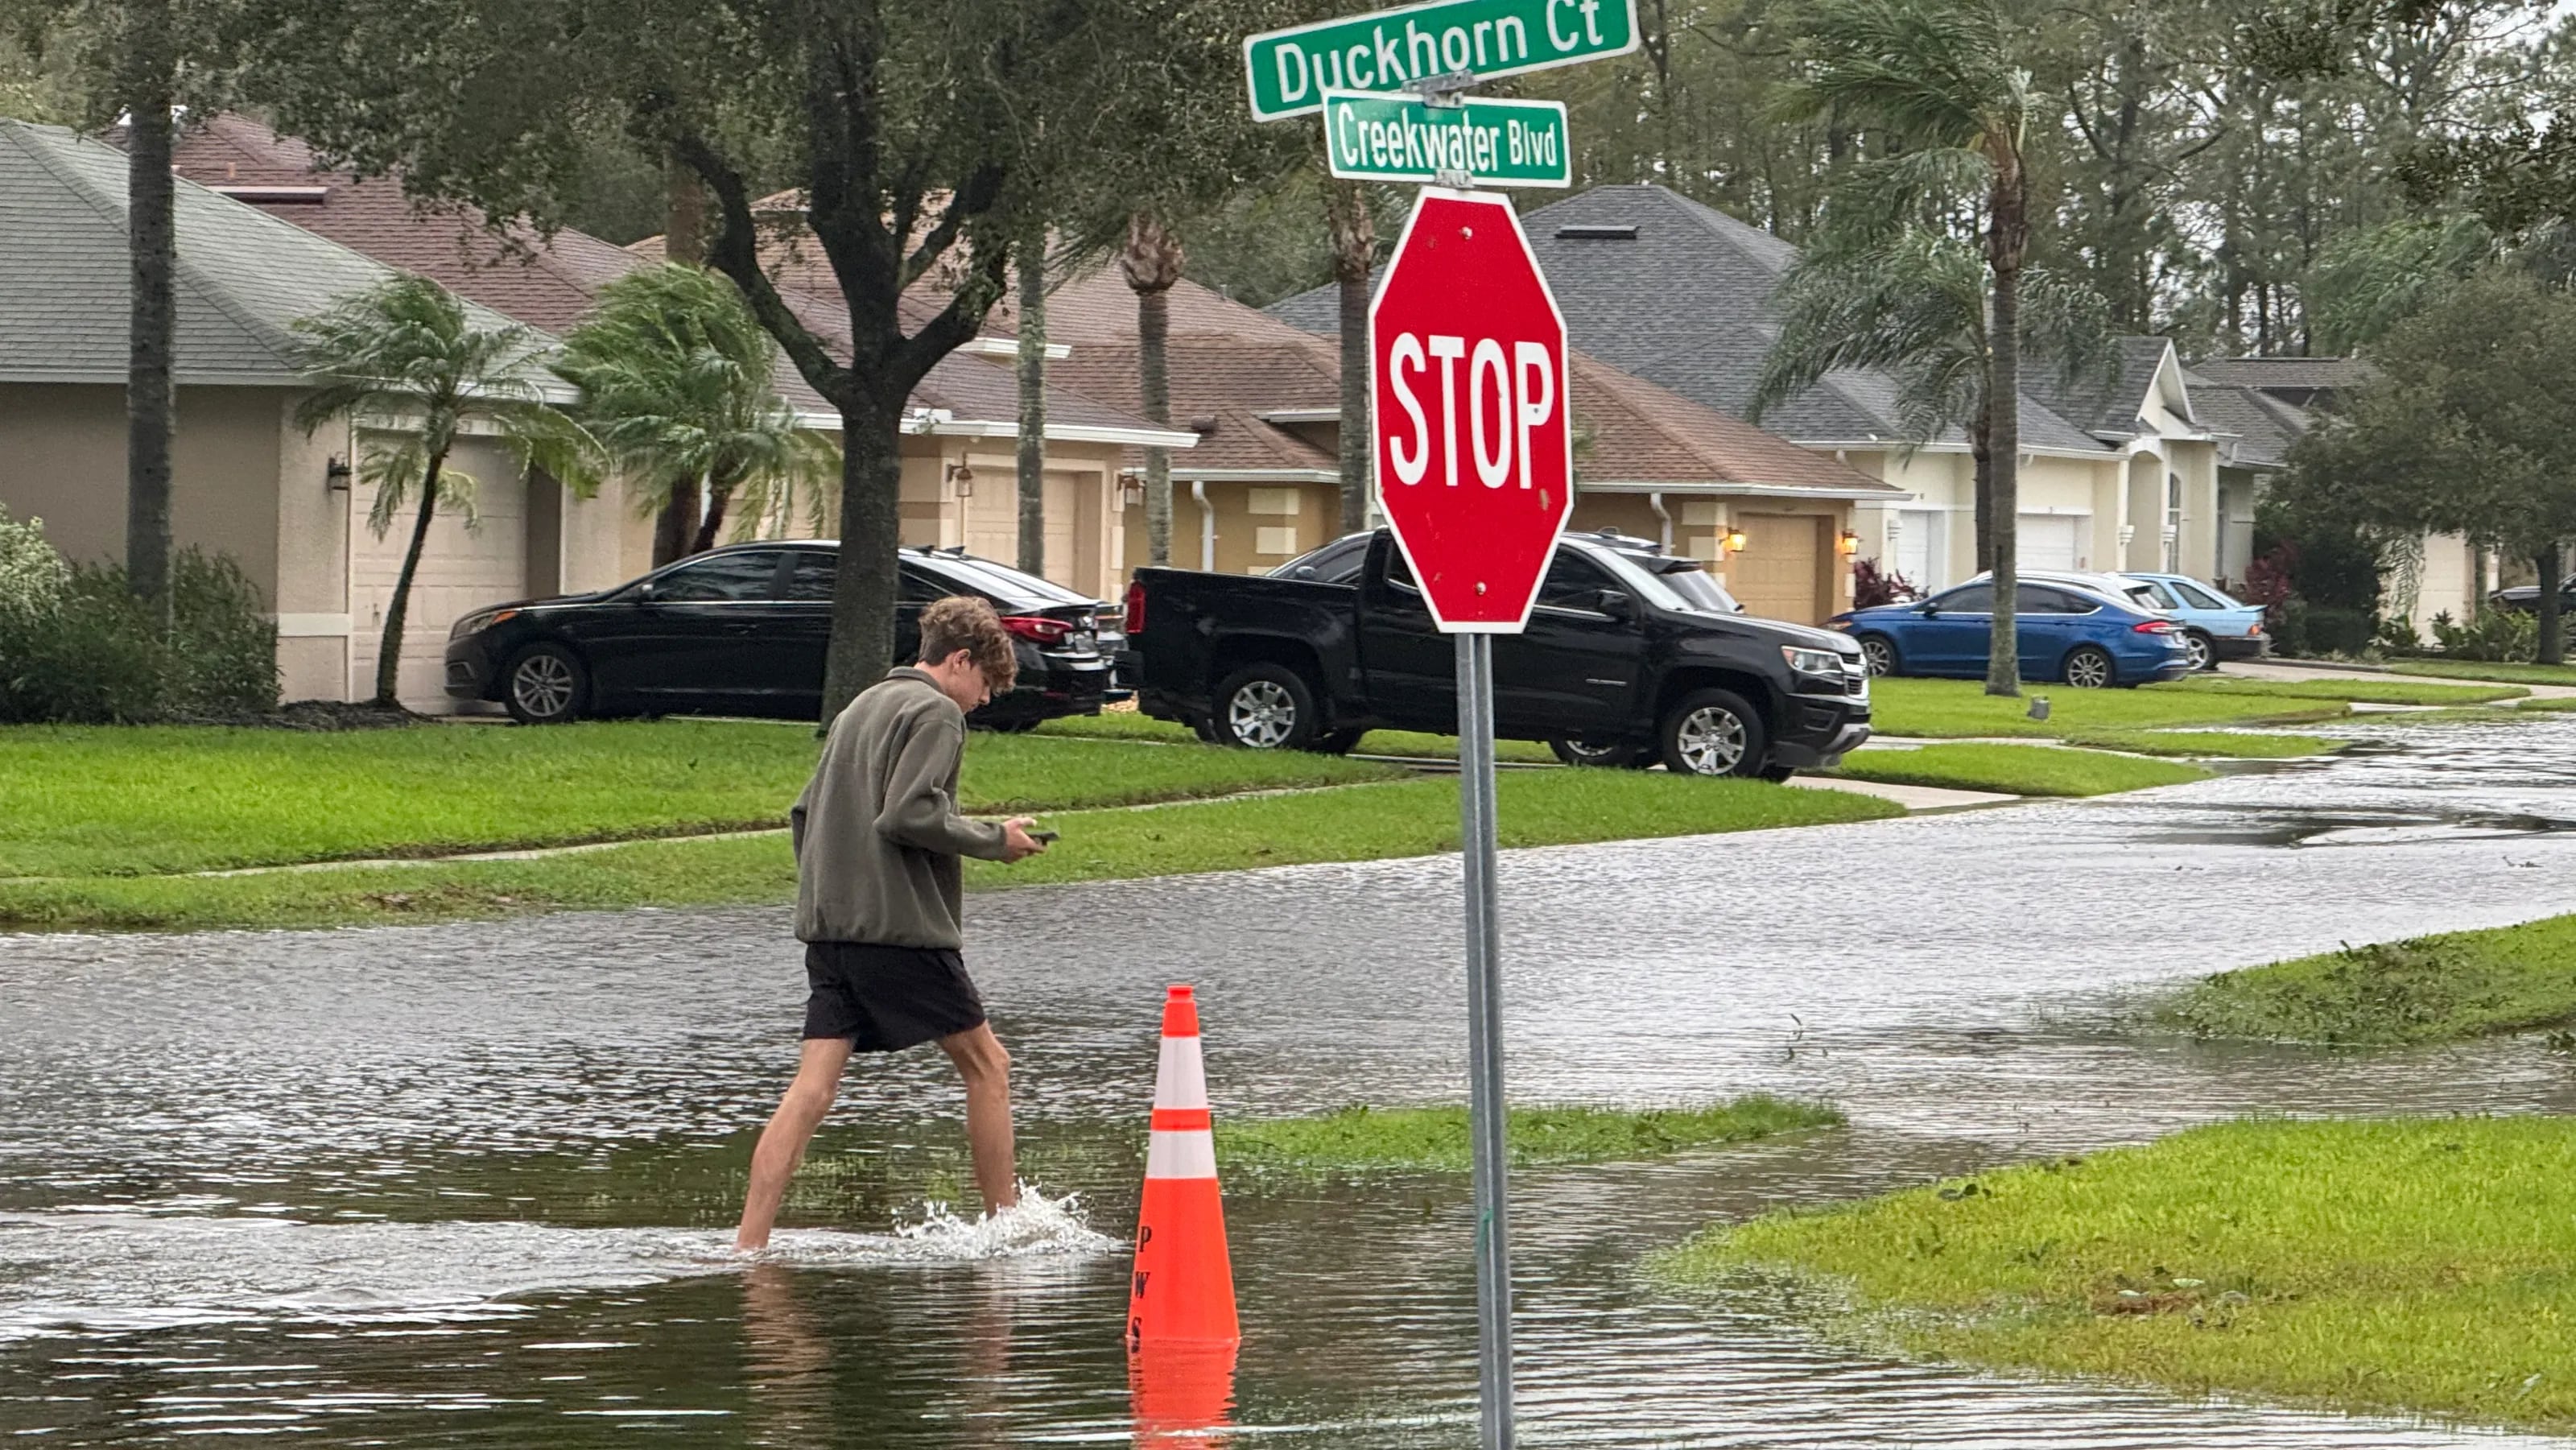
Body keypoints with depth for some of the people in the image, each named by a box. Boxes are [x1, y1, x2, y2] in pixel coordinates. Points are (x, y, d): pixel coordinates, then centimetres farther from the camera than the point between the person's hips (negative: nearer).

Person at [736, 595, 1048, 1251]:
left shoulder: (861, 707, 22)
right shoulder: (937, 712, -6)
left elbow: (805, 812, 22)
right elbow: (909, 814, -19)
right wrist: (993, 840, -7)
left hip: (828, 926, 8)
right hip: (900, 927, -8)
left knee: (814, 1084, 0)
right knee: (985, 1063, 7)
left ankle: (750, 1243, -10)